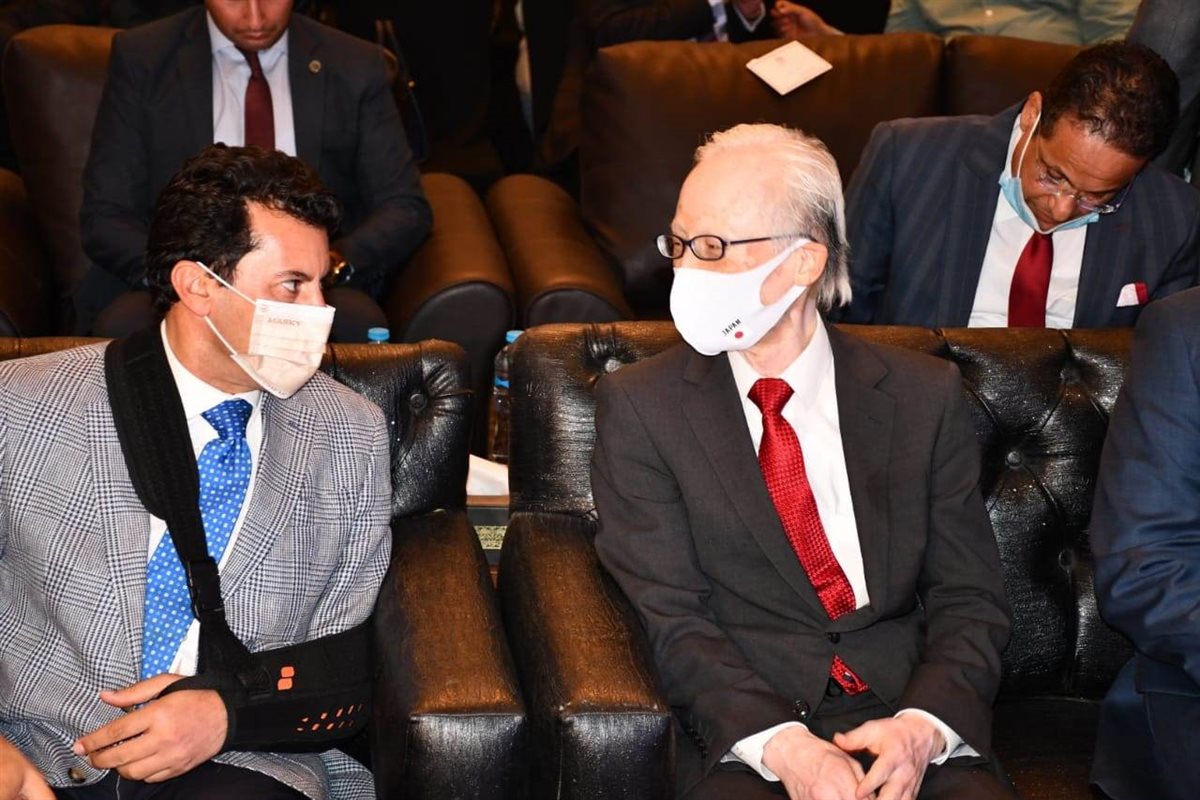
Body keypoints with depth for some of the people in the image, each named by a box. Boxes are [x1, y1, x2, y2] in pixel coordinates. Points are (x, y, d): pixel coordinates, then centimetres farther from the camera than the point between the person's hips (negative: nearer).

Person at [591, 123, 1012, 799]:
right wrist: (780, 743, -18)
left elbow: (971, 600, 6)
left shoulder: (925, 396, 8)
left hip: (909, 729, 2)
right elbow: (670, 617, -4)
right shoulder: (641, 407, 4)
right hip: (745, 743, -1)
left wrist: (923, 726, -13)